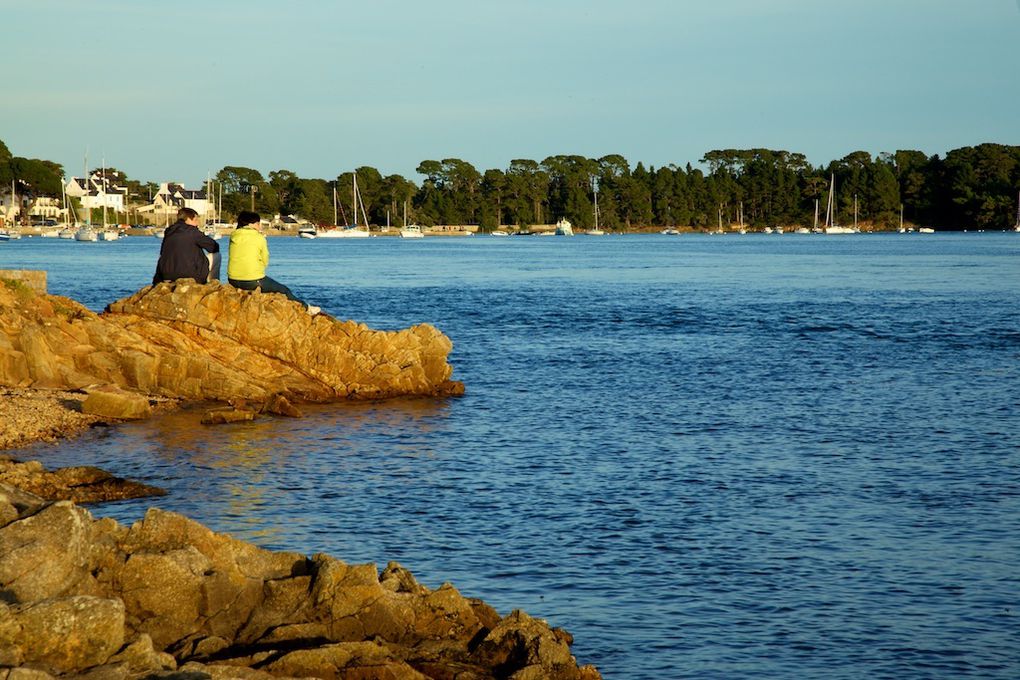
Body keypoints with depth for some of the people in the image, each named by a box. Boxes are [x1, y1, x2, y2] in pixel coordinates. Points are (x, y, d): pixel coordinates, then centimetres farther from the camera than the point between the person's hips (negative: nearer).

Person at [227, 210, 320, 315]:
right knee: (284, 290, 14)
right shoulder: (259, 238, -9)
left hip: (233, 281, 6)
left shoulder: (233, 236, 7)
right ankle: (306, 308, 27)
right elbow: (265, 262, -1)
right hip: (253, 281, -6)